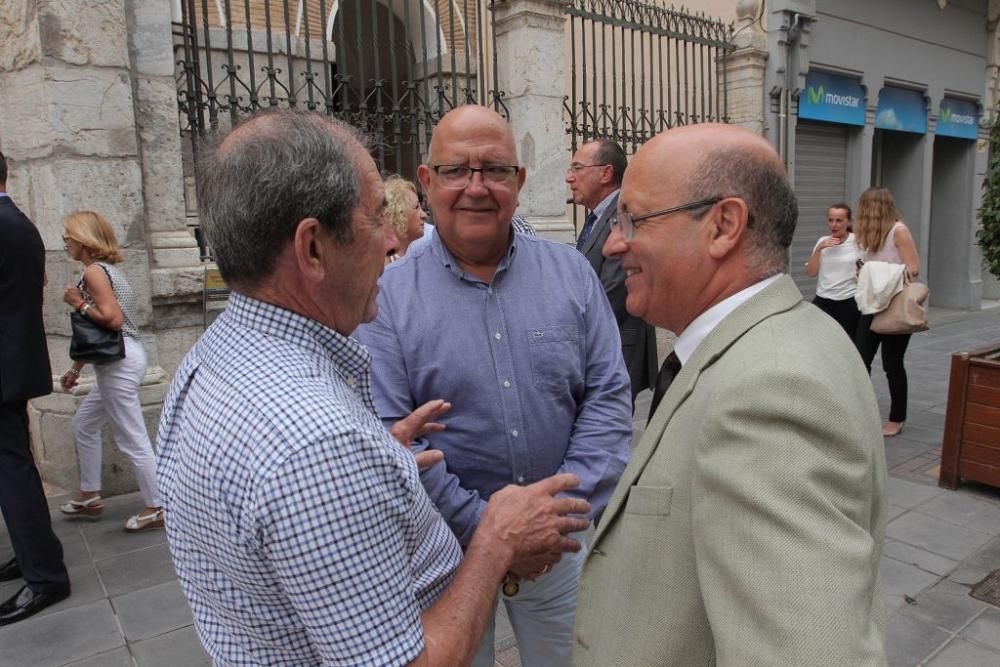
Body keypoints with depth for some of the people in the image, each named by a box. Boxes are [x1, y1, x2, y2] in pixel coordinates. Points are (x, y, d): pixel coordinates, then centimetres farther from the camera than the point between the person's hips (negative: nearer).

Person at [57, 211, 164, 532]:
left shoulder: (94, 271, -12)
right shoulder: (107, 268, 16)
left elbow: (112, 319, -23)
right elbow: (98, 330, 18)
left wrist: (79, 304, -9)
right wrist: (76, 368, 20)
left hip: (120, 362, -11)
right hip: (117, 360, 11)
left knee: (132, 439, -3)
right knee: (84, 424, 22)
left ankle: (157, 508, 7)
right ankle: (89, 496, 33)